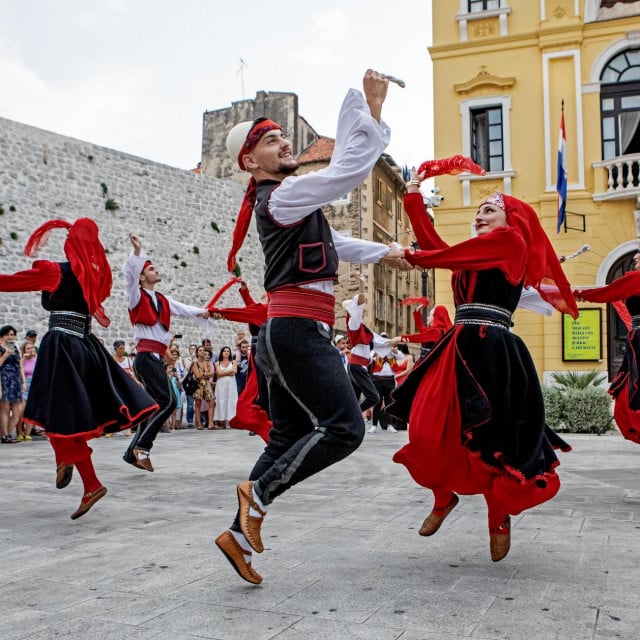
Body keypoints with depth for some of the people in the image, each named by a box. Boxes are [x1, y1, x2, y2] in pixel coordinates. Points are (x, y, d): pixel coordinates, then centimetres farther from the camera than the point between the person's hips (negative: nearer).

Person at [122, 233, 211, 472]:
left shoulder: (163, 300, 21)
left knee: (156, 406, 8)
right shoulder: (137, 297, 2)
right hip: (146, 356, -8)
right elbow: (130, 273, -13)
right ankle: (142, 446, -11)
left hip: (157, 359, 8)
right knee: (168, 400, -19)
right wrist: (137, 251, -22)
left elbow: (183, 309, 10)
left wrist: (202, 312, -7)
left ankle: (133, 452, 14)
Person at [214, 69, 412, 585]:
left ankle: (240, 533, 16)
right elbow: (351, 169, -17)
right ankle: (260, 492, -4)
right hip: (299, 330, -10)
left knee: (289, 438, 11)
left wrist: (381, 253, 37)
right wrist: (372, 105, -9)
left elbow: (329, 242, 35)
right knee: (344, 427, -15)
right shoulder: (282, 195, -8)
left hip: (287, 334, 10)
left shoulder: (279, 201, 24)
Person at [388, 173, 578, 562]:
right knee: (430, 428, 0)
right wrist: (414, 199, 21)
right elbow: (434, 243, 18)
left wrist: (410, 256, 12)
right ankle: (444, 497, 24)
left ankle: (500, 518, 22)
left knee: (491, 438, 0)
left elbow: (450, 254, -2)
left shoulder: (511, 240, 2)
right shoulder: (476, 255, 24)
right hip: (461, 348, 7)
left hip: (491, 350, -7)